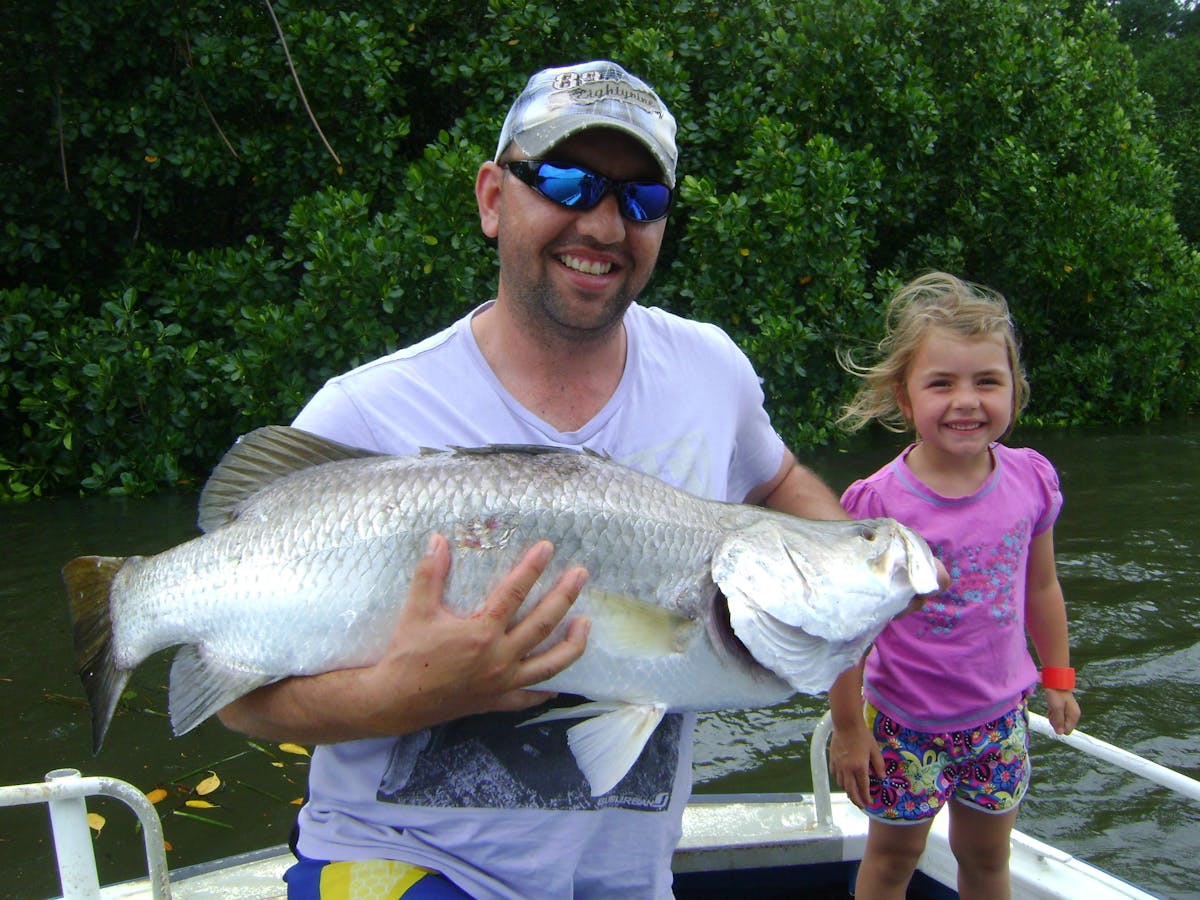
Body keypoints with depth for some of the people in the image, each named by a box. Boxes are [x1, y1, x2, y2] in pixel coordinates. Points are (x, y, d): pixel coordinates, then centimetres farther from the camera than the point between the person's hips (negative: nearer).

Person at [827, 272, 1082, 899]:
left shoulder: (1031, 479, -8)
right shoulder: (877, 503, -21)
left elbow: (1041, 586, 7)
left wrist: (1058, 678, 13)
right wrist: (847, 727, -9)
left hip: (999, 714, 4)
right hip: (905, 722, -3)